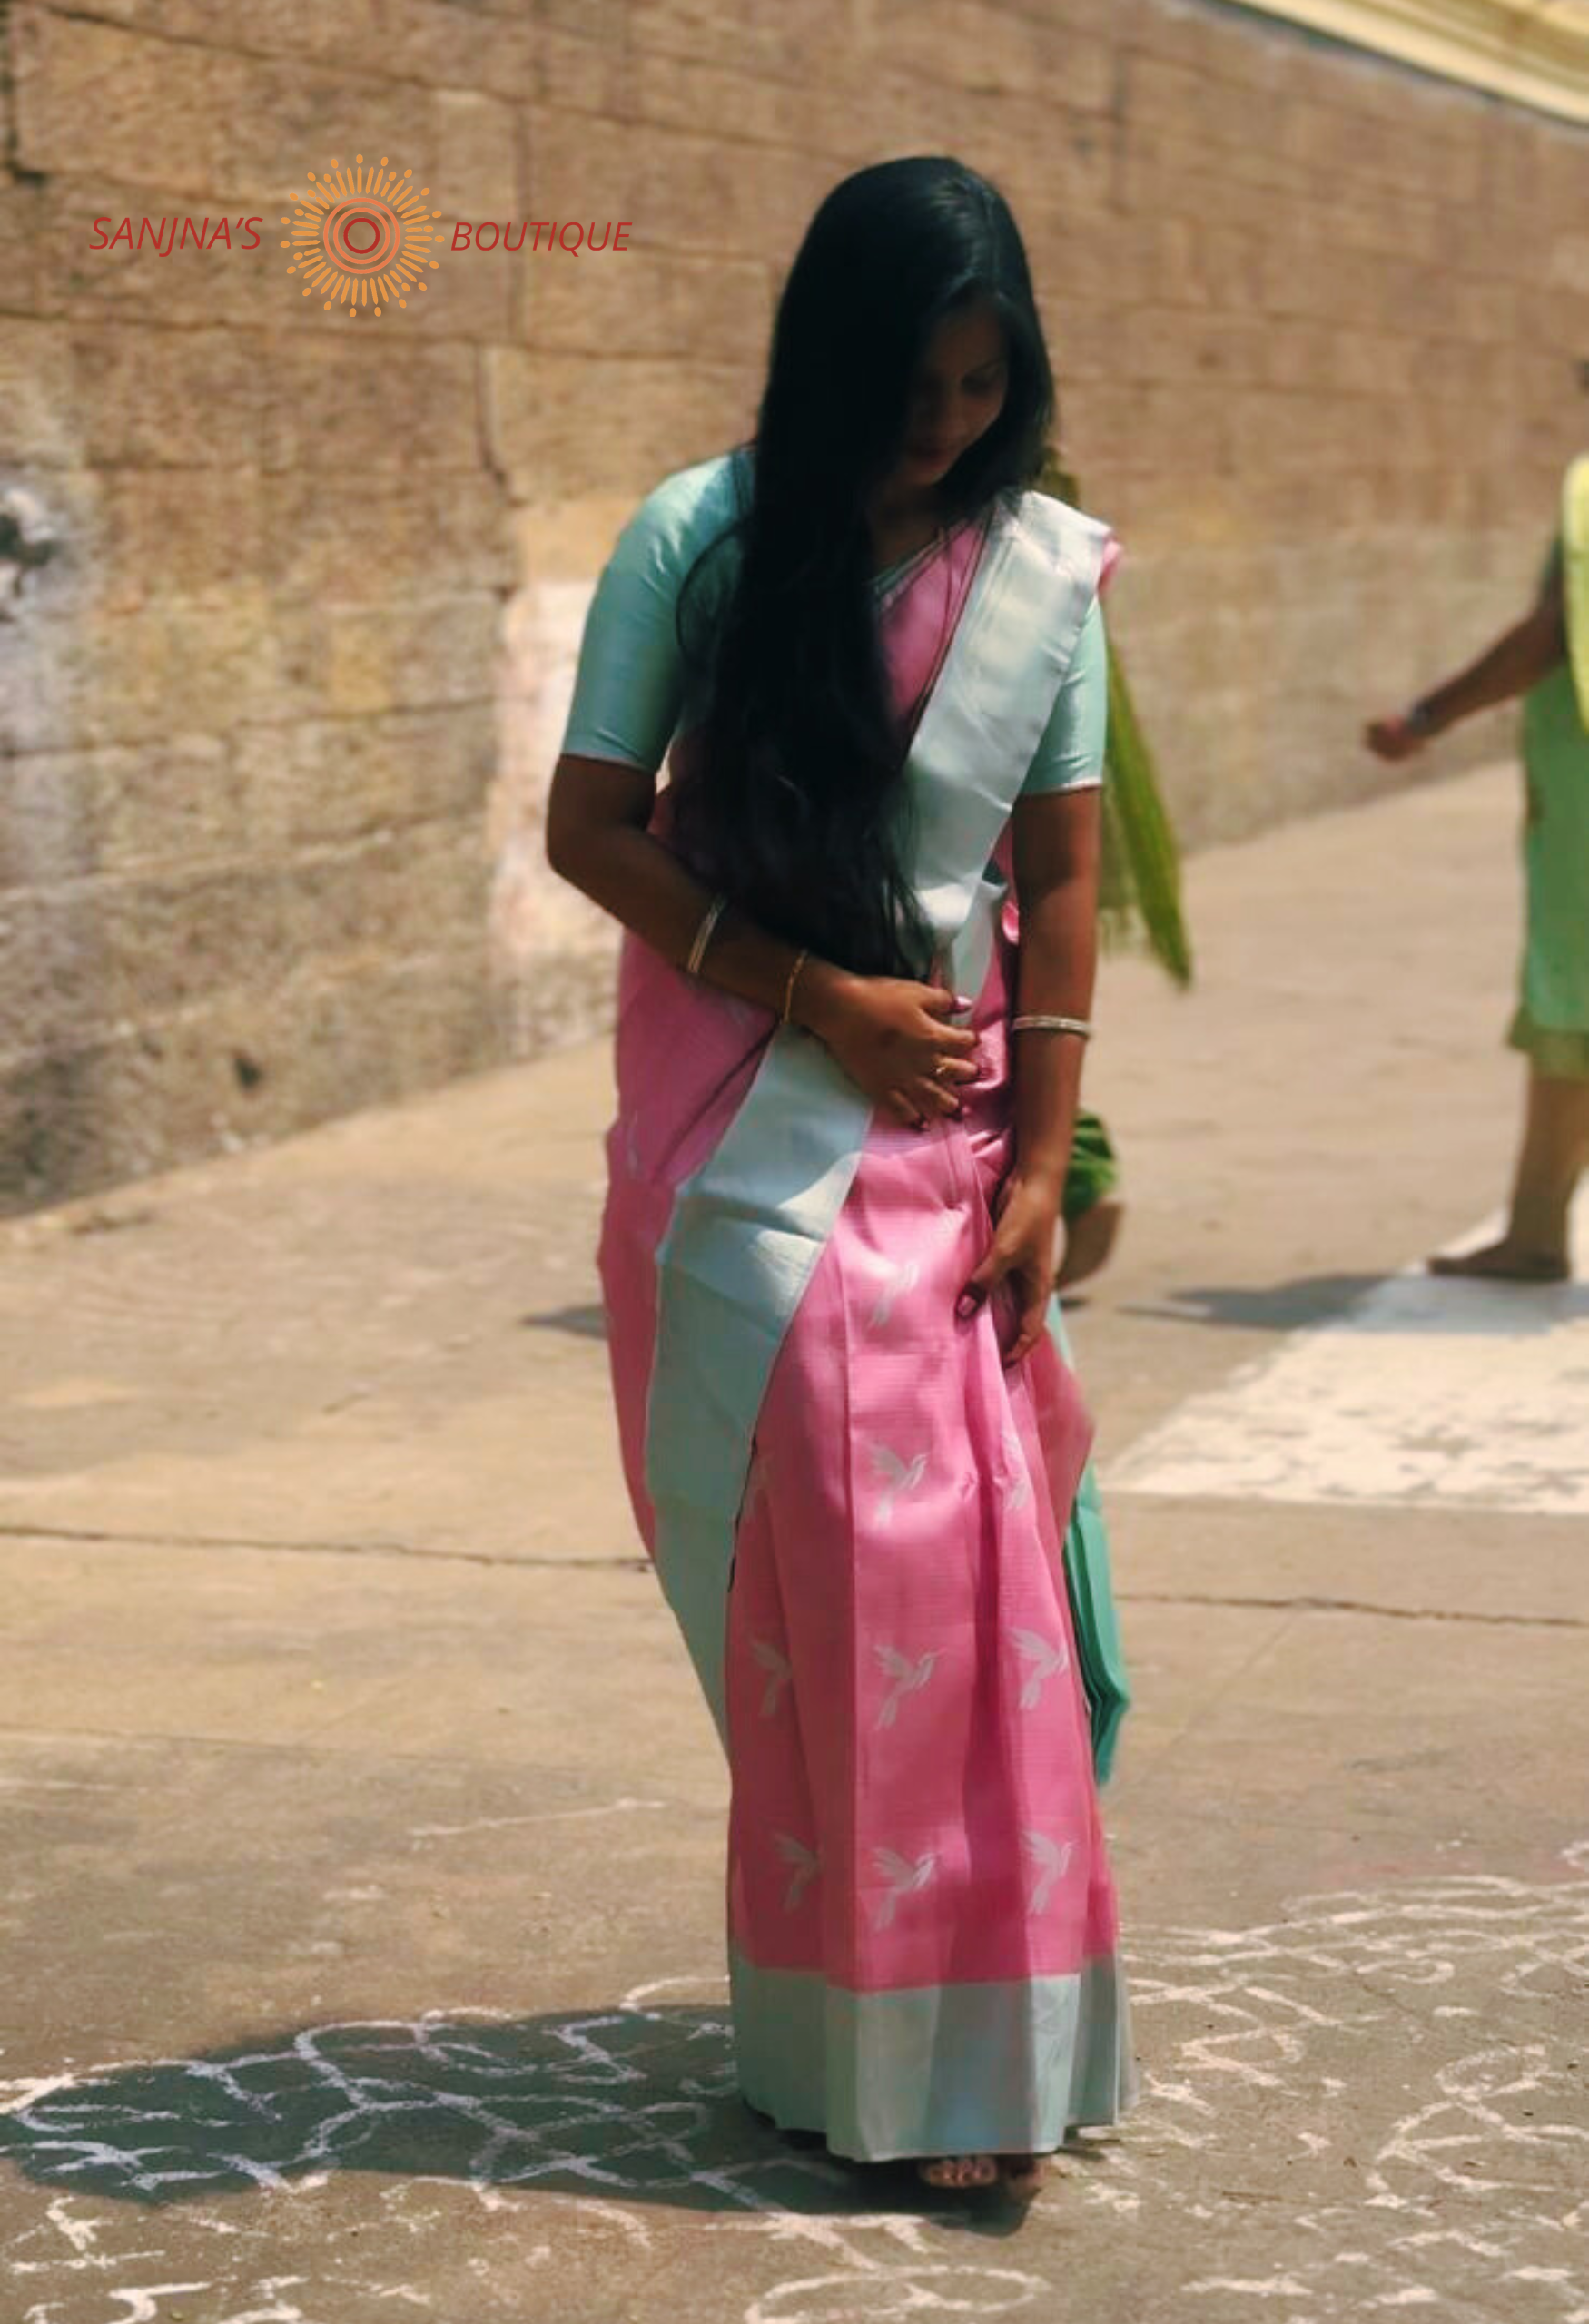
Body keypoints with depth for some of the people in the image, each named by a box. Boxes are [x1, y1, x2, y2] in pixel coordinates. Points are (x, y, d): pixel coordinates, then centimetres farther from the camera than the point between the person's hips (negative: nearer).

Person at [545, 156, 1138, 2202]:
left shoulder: (1044, 569, 2)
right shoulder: (700, 542, -6)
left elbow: (1060, 877, 3)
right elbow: (589, 828, -4)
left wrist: (1042, 1163, -2)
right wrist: (816, 995, -10)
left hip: (945, 1109, 2)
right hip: (741, 1113, -2)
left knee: (966, 1550, 0)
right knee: (817, 1551, -5)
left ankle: (964, 2047, 15)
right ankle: (853, 2045, 8)